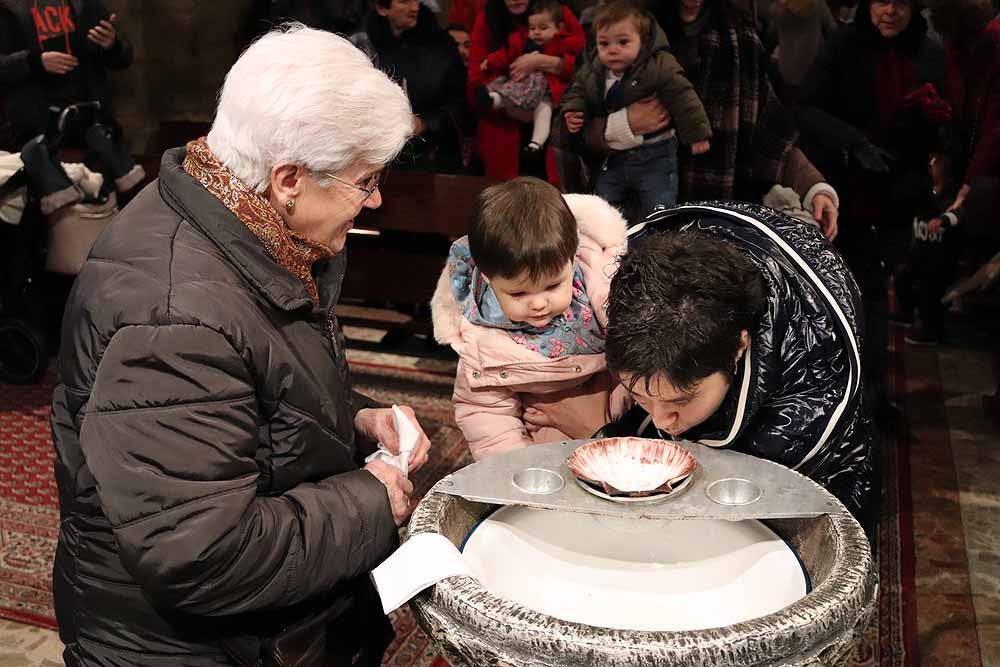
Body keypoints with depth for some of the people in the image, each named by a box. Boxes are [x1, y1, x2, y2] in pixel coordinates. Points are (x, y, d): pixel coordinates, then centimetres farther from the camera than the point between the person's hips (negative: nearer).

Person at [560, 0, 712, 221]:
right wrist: (572, 111, -3)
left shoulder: (661, 67, -19)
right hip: (613, 157, 5)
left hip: (654, 156, -5)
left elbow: (683, 100, -16)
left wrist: (696, 134, -13)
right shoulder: (591, 71, -2)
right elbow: (578, 92, 16)